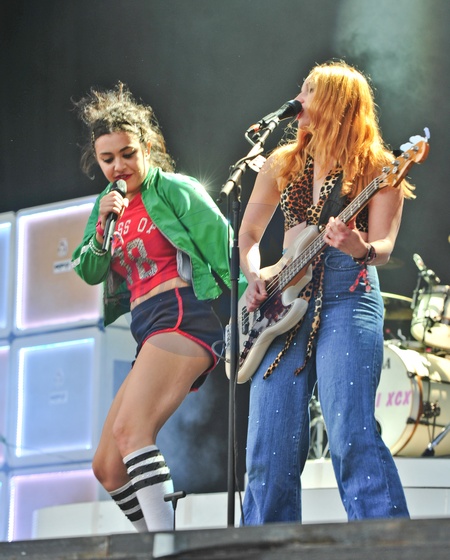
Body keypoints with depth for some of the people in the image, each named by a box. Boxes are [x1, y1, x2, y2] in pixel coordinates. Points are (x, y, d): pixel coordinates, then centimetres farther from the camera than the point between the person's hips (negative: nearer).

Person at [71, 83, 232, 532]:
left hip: (183, 315, -9)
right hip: (149, 334, 9)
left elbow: (224, 248, -5)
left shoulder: (173, 191, 1)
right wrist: (102, 227, 0)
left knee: (131, 429, -30)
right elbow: (89, 273, 17)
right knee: (107, 468, 6)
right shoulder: (109, 206, 21)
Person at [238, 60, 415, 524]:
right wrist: (255, 279, 3)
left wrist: (362, 250, -28)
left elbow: (383, 246, -5)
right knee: (271, 445, -1)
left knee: (351, 436, -19)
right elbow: (248, 234, 23)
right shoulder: (283, 163, 17)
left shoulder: (376, 168, 3)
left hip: (348, 294, -5)